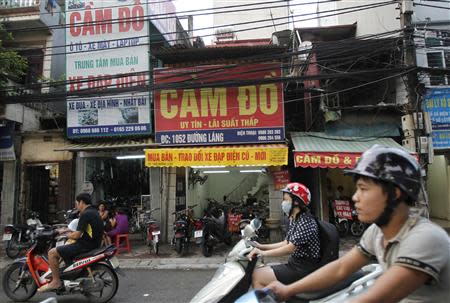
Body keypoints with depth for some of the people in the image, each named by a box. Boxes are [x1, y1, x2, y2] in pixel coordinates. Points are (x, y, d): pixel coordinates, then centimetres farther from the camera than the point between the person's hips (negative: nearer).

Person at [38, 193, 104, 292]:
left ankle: (56, 281, -1)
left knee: (52, 253, -6)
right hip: (94, 245, 10)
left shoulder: (85, 214, -16)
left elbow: (76, 235, -17)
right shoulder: (94, 212, 14)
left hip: (85, 246, -10)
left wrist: (66, 235, 2)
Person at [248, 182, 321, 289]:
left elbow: (291, 248, -24)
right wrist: (261, 246, 9)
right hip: (294, 264, 9)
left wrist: (263, 253, -23)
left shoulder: (306, 221, -19)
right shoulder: (293, 220, 12)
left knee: (258, 276, -15)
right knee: (257, 272, 4)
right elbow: (286, 243, 16)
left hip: (305, 268, -9)